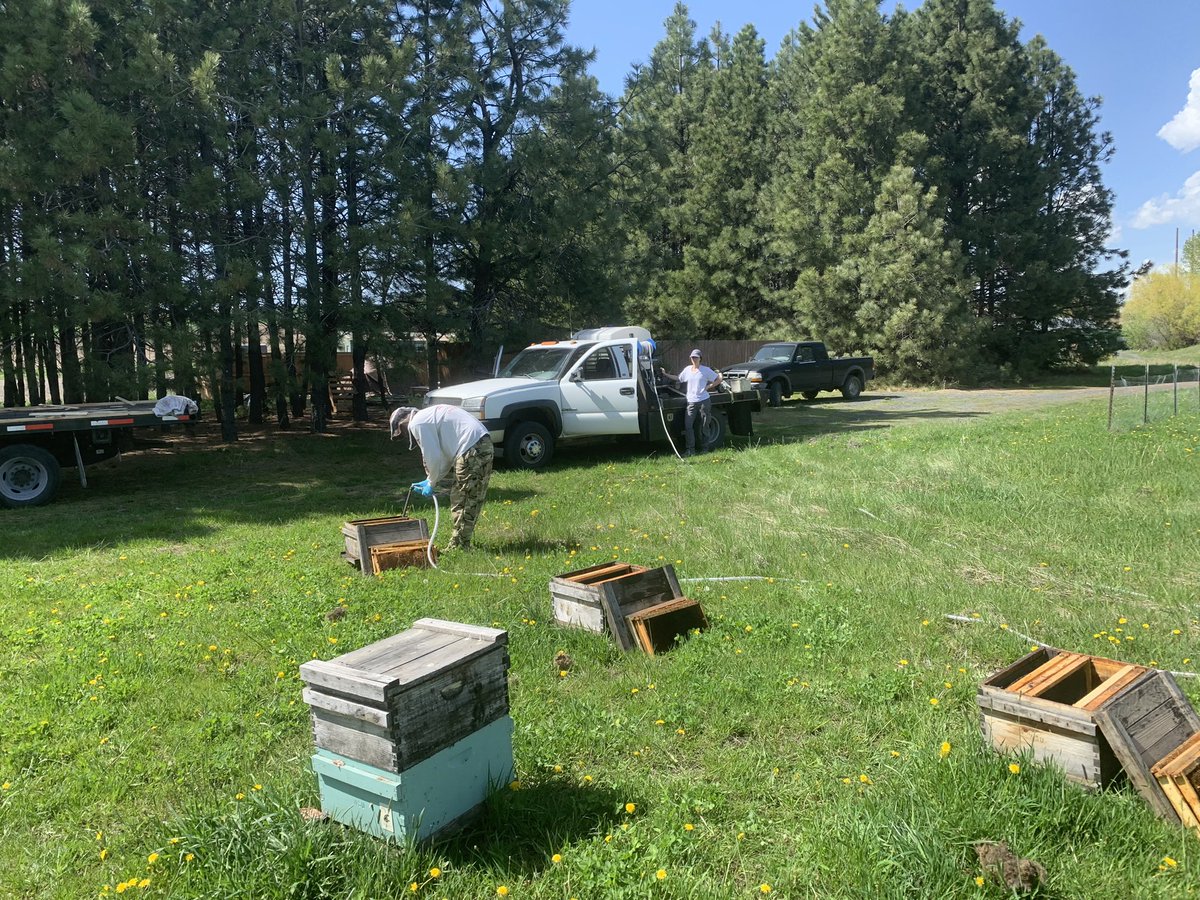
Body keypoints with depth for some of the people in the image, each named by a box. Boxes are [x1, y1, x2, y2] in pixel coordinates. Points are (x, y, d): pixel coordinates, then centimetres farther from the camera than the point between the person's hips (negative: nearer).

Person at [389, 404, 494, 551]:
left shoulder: (417, 423, -3)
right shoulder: (428, 416, 27)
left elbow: (432, 457, -7)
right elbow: (445, 455, 28)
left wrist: (431, 484, 8)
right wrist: (430, 481, 26)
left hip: (472, 450, -10)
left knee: (462, 501, -1)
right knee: (473, 499, 15)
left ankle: (459, 545, 7)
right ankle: (460, 543, 25)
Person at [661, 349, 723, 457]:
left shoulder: (705, 370, -3)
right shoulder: (687, 369, 9)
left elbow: (719, 379, 0)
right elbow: (678, 378, 22)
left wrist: (708, 386, -7)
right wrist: (666, 374, 18)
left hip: (704, 401, -3)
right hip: (691, 402, 4)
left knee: (704, 426, 4)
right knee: (688, 425, -7)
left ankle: (704, 448, 15)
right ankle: (690, 449, -3)